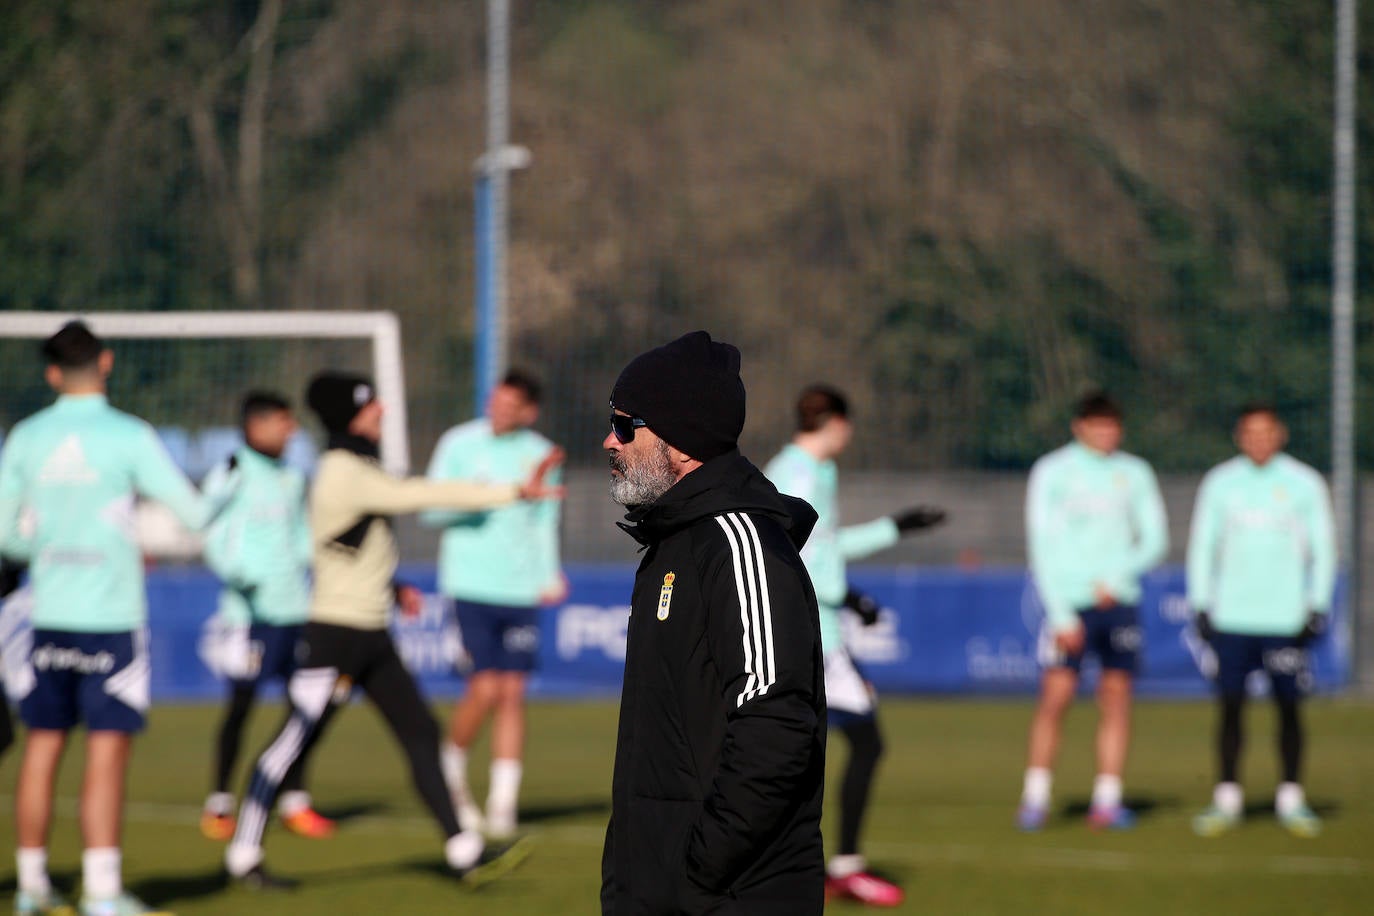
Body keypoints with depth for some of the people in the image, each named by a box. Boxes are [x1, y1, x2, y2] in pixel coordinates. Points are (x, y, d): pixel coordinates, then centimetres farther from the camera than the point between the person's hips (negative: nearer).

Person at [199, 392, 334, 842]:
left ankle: (294, 802, 11)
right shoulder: (231, 474, -5)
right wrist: (237, 580, -21)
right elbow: (213, 539, -9)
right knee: (241, 703, -4)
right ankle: (219, 803, 5)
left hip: (295, 607, 6)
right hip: (252, 607, -6)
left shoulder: (292, 477, 16)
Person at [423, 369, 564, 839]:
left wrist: (549, 575, 8)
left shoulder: (540, 453, 9)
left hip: (521, 590, 3)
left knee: (513, 694, -2)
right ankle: (452, 769, 15)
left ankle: (503, 804, 2)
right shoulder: (459, 444, -1)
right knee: (485, 690, -11)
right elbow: (430, 510, -1)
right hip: (472, 585, -3)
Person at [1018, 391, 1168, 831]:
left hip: (1119, 600, 3)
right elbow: (1042, 546, -4)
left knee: (1116, 697, 0)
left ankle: (1107, 800, 3)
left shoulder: (1134, 473, 10)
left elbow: (1155, 539, 11)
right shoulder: (1053, 471, -1)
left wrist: (1118, 576, -7)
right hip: (1070, 602, -3)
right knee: (1056, 695, -11)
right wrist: (1061, 614, -11)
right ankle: (1035, 797, -4)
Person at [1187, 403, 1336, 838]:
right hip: (1231, 618, 1)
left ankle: (1292, 800, 9)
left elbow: (1323, 550, 6)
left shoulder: (1305, 484, 3)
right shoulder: (1219, 483, 7)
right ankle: (1226, 799, 4)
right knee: (1230, 707, -1)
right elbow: (1202, 545, 11)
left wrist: (1316, 608, -2)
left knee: (1289, 706, 0)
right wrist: (1201, 605, 4)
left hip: (1286, 619, -1)